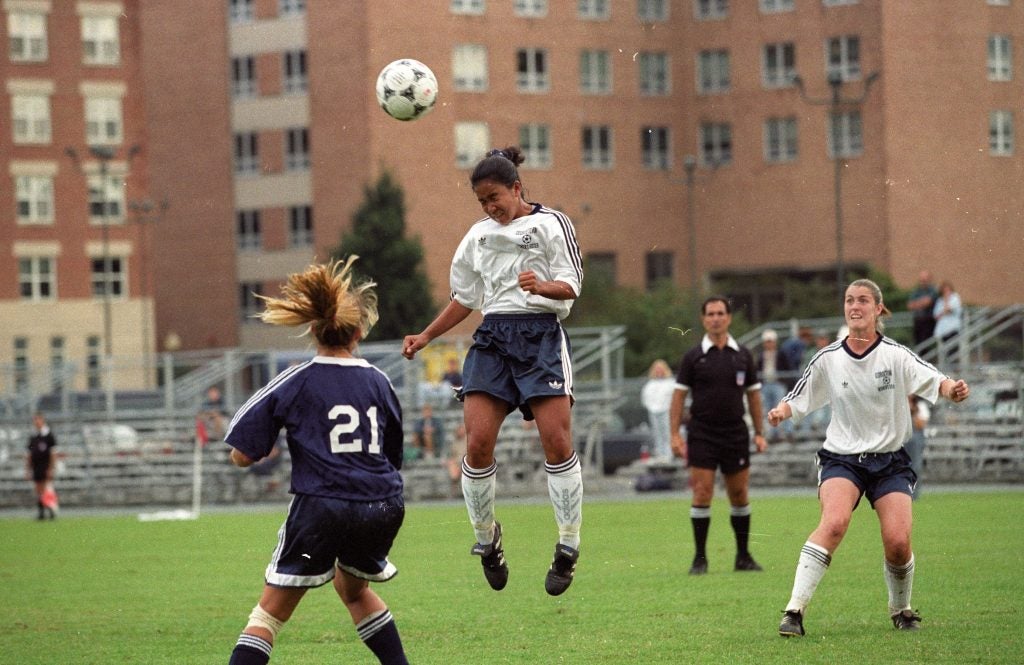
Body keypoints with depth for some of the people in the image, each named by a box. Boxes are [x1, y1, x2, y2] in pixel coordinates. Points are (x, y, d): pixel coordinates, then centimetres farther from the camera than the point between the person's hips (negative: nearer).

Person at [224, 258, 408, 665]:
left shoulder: (294, 384, -2)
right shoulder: (377, 381, 8)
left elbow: (242, 456, -2)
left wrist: (272, 444, 18)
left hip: (322, 508, -4)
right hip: (382, 508, 4)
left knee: (272, 609, 2)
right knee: (353, 586, 31)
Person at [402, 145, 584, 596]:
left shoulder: (551, 224, 3)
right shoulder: (479, 235, 18)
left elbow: (571, 285, -3)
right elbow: (464, 298, 26)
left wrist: (542, 286, -24)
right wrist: (427, 337, 20)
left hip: (540, 334, -4)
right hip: (492, 337, 4)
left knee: (556, 440, -15)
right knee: (477, 442, -10)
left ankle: (568, 546, -6)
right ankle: (486, 538, 9)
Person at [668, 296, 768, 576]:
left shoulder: (743, 356, 6)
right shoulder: (693, 357, 0)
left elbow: (753, 394, 11)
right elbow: (679, 395, 1)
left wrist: (759, 432, 6)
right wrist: (675, 434, -7)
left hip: (735, 434, 2)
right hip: (702, 434, -2)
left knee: (739, 493, 5)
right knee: (702, 493, -7)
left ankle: (743, 556, 15)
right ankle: (700, 558, -1)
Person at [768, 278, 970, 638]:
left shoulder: (895, 355, -5)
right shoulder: (828, 359, -1)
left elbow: (935, 381, -14)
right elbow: (797, 400, 6)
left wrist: (952, 389, -36)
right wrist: (780, 411, -16)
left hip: (890, 461, 0)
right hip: (842, 458, 0)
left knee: (898, 541, -14)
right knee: (834, 522, -29)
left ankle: (900, 609, 17)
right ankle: (794, 610, -30)